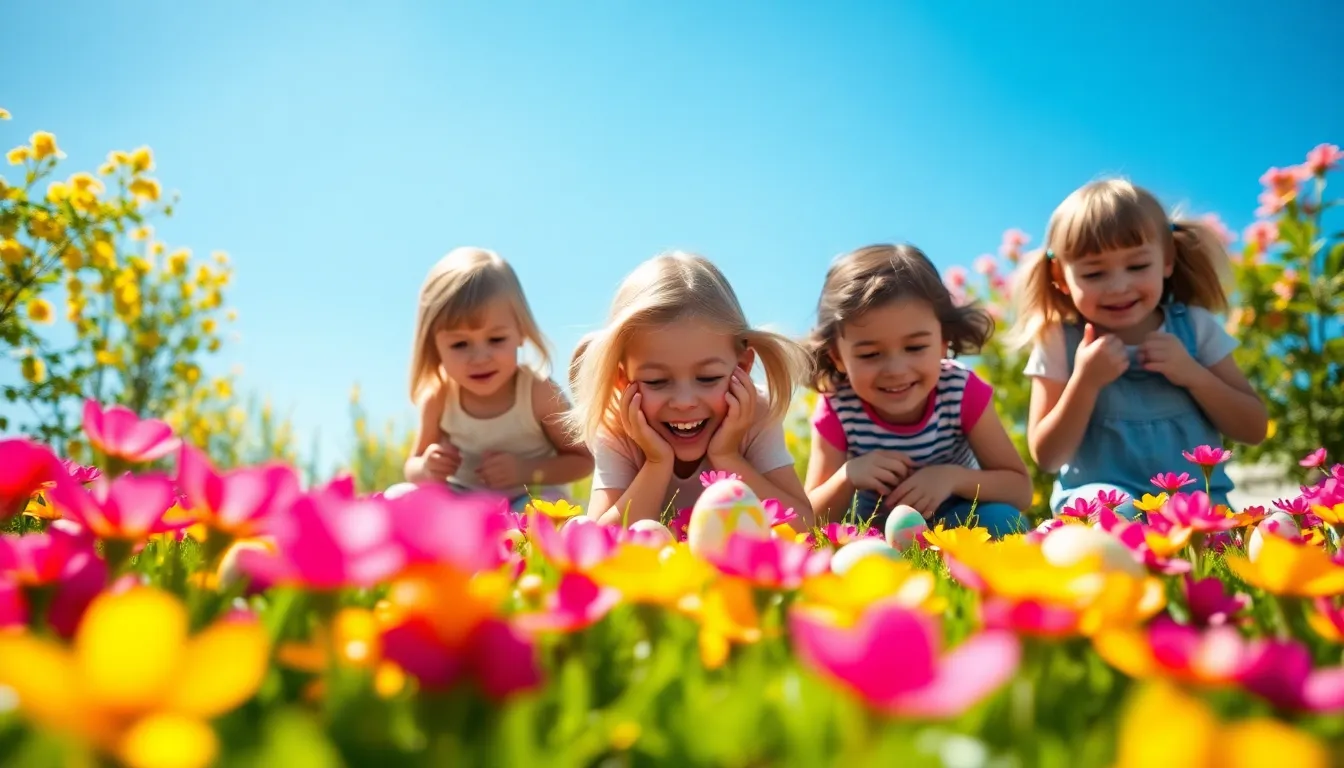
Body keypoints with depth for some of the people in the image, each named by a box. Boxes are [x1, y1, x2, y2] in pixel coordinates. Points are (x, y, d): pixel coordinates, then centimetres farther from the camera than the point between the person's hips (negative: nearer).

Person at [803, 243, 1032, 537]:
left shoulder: (963, 392, -22)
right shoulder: (836, 410, -22)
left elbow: (1020, 488, -15)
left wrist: (952, 477, -34)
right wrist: (847, 477, -36)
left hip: (958, 523, 1)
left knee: (1000, 521, -29)